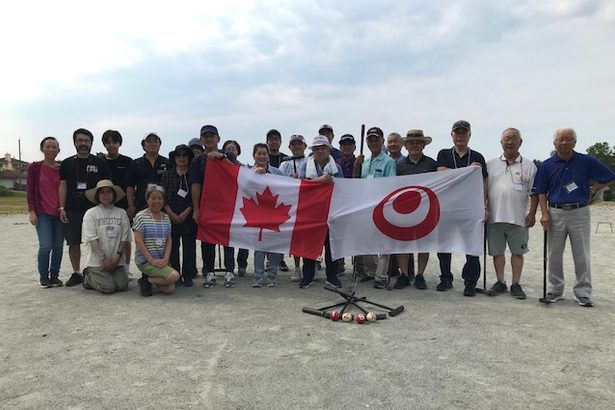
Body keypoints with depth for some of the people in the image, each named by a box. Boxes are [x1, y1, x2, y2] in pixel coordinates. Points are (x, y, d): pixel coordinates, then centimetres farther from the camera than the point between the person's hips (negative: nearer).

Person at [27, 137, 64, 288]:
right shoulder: (35, 167, 1)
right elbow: (30, 190, 0)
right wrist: (31, 211, -6)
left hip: (60, 213, 2)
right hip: (43, 213, -2)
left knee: (58, 246, 5)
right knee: (45, 246, -10)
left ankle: (54, 276, 18)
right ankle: (43, 277, 9)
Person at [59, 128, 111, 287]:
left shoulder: (100, 163, 4)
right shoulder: (67, 163, 10)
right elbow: (63, 186, 8)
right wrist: (62, 208, 0)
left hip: (94, 209, -2)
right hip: (72, 210, 2)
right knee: (73, 243, 6)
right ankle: (76, 273, 19)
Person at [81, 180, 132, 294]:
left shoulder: (121, 213, 7)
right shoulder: (91, 213, -1)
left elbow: (124, 238, 4)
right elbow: (92, 239, -7)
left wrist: (118, 256, -7)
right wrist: (103, 258, -11)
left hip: (117, 260, 3)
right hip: (97, 261, -3)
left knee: (123, 286, -9)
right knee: (108, 287, -15)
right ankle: (88, 277, 16)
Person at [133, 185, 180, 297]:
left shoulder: (166, 218, 11)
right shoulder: (141, 216, -7)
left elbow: (168, 240, 10)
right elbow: (138, 241, -11)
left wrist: (166, 258, -6)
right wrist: (152, 260, -16)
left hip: (162, 260, 6)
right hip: (145, 260, -6)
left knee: (170, 289, -8)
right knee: (174, 276, -24)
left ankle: (150, 278, 17)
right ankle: (146, 280, -1)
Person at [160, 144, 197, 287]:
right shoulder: (167, 175, 10)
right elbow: (162, 196, 4)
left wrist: (186, 212, -10)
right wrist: (171, 213, -7)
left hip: (188, 217, -1)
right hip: (170, 217, 1)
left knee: (189, 247, 2)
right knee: (172, 247, 3)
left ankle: (188, 276, 11)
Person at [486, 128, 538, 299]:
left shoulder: (528, 165, 4)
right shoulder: (491, 164, 8)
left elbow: (534, 193, 4)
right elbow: (484, 189, 8)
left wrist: (532, 213, -3)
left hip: (518, 218, -1)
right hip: (495, 217, 1)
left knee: (517, 251, 6)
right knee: (497, 251, 8)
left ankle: (516, 284, 18)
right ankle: (500, 282, 21)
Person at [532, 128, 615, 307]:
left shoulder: (586, 162, 1)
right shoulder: (547, 165, 2)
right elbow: (541, 192, 3)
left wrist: (592, 191, 0)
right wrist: (545, 214, -6)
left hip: (580, 213, -1)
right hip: (555, 213, 1)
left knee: (582, 256, 5)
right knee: (554, 255, 8)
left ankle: (583, 293, 15)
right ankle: (555, 290, 21)